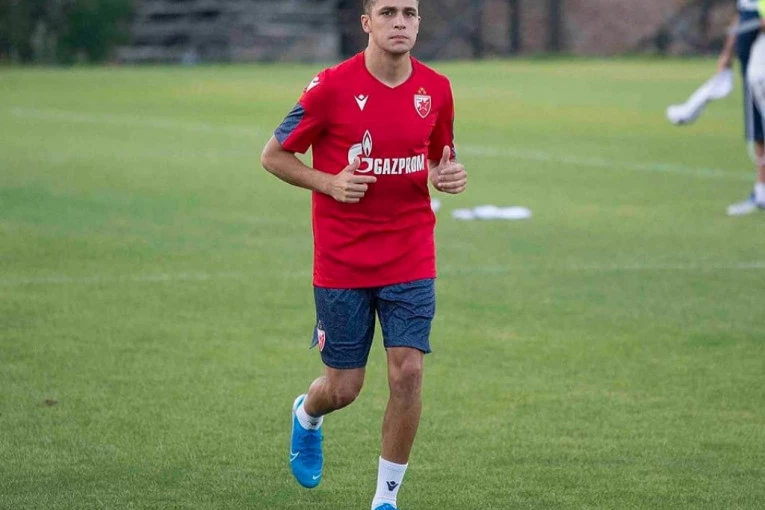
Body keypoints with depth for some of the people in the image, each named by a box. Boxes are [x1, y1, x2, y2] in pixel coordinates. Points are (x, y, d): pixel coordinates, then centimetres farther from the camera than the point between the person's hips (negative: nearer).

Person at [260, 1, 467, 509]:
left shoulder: (436, 89, 1)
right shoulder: (332, 86, -10)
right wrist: (329, 183, -17)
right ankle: (307, 416, 43)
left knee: (407, 373, -10)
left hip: (411, 261, 2)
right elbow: (274, 156, -1)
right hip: (341, 263, -2)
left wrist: (449, 175, -7)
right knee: (343, 388, 5)